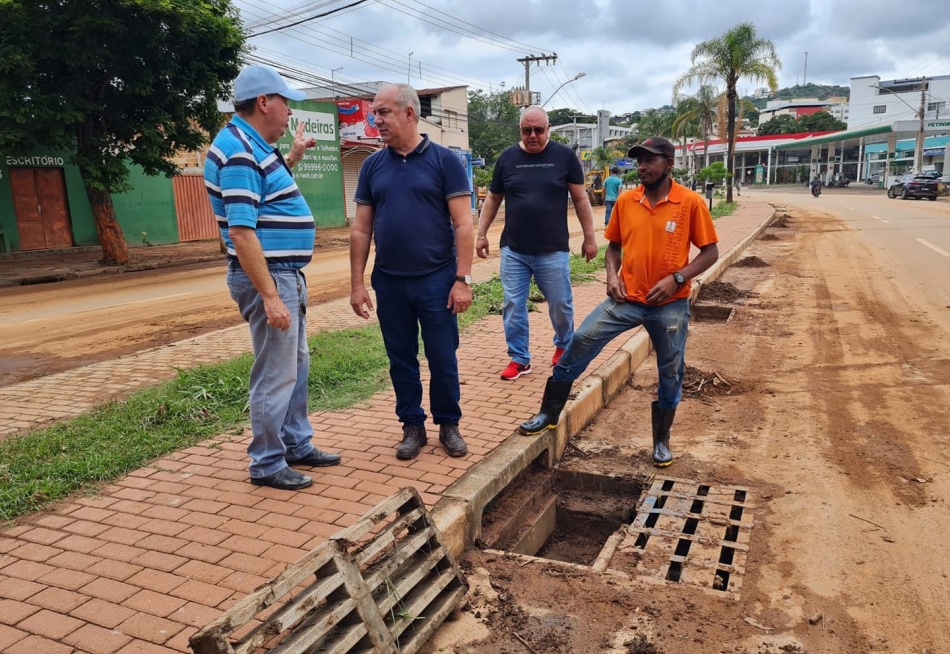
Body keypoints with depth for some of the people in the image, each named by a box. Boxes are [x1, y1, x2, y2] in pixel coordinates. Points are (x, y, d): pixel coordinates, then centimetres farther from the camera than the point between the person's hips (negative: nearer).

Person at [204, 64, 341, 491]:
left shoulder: (253, 146, 12)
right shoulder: (238, 151, -19)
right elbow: (242, 232, -25)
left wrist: (292, 157, 26)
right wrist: (270, 296, -27)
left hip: (287, 274, 11)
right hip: (268, 277, -10)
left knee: (297, 366, 19)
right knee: (275, 375, 0)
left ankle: (297, 444, 33)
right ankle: (266, 465, 14)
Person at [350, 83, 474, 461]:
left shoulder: (444, 160, -3)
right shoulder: (373, 166, 6)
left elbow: (462, 224, -7)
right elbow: (360, 229, 7)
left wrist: (462, 279, -12)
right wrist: (357, 284, 3)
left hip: (436, 280, -3)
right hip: (389, 282, 3)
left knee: (442, 358, 6)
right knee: (401, 359, 11)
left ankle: (448, 424, 24)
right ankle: (412, 426, 26)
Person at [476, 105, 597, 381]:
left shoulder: (564, 156, -1)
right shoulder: (507, 158, 4)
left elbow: (580, 199, 2)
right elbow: (493, 199, 11)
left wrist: (590, 238, 1)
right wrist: (481, 234, 7)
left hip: (553, 251, -1)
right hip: (513, 251, 2)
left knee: (561, 305, 10)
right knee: (513, 306, 4)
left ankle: (564, 345, 37)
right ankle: (519, 359, 18)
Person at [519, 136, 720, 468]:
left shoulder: (691, 203, -8)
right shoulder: (625, 201, 1)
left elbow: (710, 251, -3)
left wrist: (676, 279, -16)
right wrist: (612, 274, -4)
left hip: (670, 305, -2)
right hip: (627, 298, 2)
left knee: (671, 373, 8)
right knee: (580, 343, -8)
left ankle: (662, 441, 29)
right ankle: (548, 414, 6)